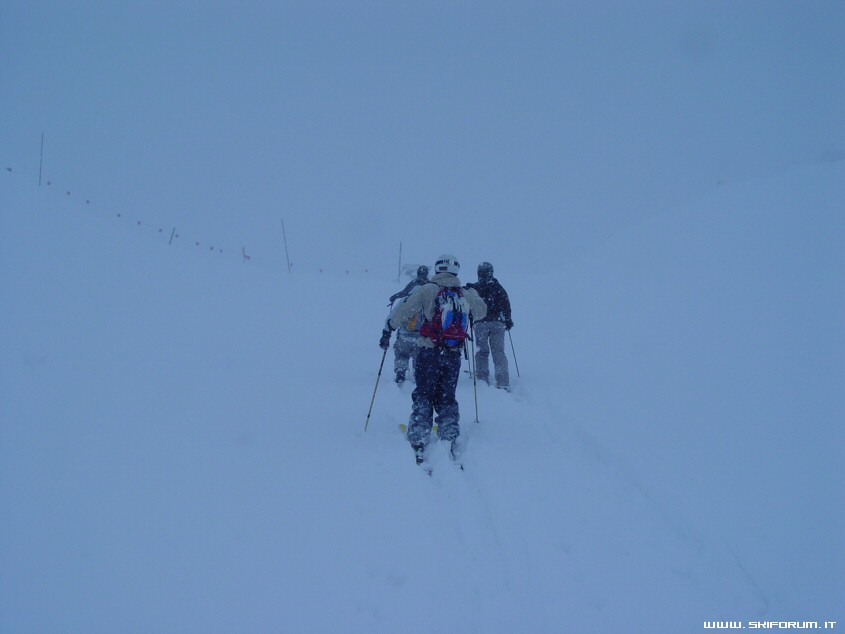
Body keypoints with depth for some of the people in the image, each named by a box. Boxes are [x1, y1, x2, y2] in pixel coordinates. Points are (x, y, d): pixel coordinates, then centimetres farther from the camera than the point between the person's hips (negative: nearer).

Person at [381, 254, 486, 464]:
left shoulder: (429, 290, -7)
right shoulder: (466, 295, 4)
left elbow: (405, 309, -7)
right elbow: (482, 311, 22)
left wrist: (389, 328, 8)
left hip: (429, 352, -3)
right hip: (454, 355, 3)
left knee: (423, 396, 6)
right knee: (447, 398, 16)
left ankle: (419, 440, -5)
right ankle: (451, 436, 2)